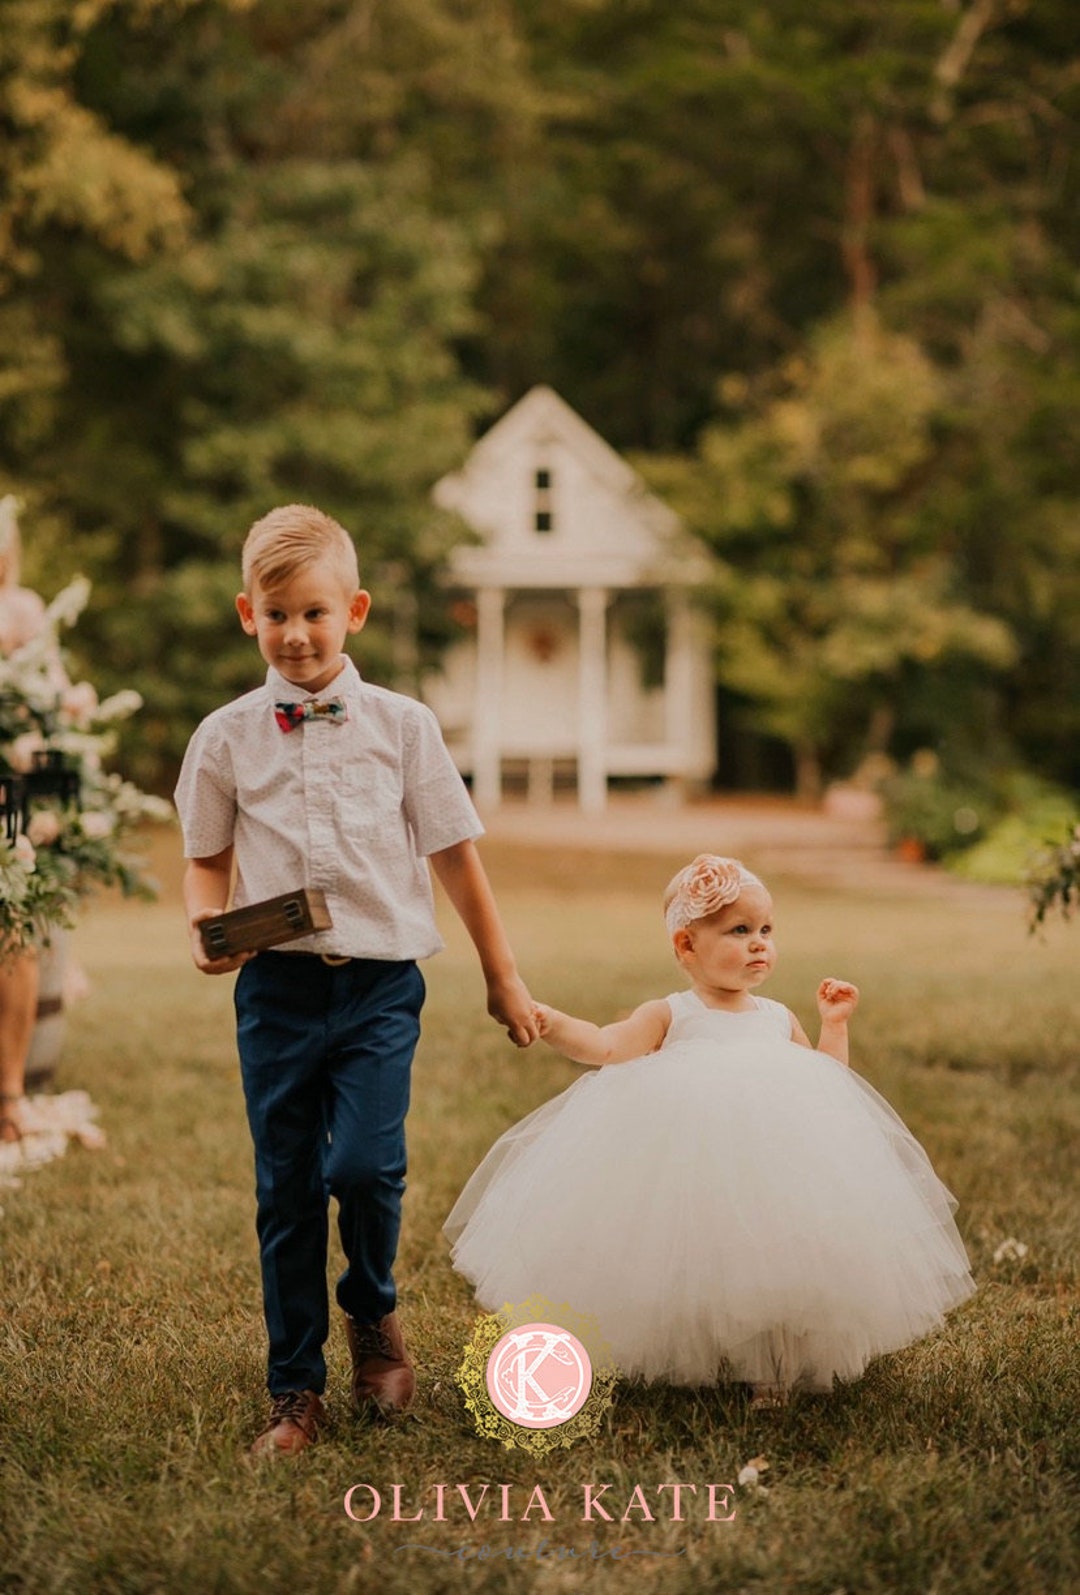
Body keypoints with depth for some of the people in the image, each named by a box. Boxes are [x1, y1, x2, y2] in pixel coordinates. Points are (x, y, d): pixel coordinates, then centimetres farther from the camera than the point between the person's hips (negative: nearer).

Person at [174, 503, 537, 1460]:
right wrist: (208, 925, -7)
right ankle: (296, 1394, 19)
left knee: (365, 1165, -17)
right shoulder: (226, 738, 5)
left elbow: (455, 854, 8)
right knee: (285, 1190, 4)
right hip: (277, 986, 1)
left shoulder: (402, 725, 3)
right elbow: (208, 858, 15)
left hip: (380, 982, -1)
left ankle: (374, 1315, 15)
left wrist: (503, 977, 11)